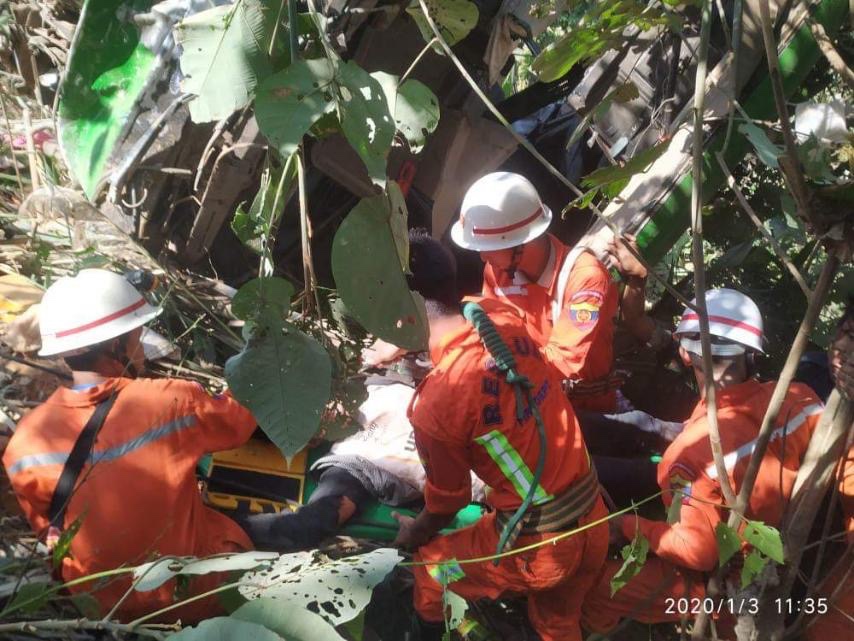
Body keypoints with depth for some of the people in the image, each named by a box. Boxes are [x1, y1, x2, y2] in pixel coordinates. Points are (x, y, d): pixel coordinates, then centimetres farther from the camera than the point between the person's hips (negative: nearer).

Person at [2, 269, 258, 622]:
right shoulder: (172, 402, -22)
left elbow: (47, 528, 1)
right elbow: (241, 417, 0)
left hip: (95, 606, 3)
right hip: (189, 598, -3)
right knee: (231, 531, 27)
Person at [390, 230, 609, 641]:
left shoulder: (434, 403, -25)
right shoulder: (502, 315, -9)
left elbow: (447, 501, -6)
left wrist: (414, 533, 15)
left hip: (538, 546, -6)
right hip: (594, 520, 6)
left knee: (429, 563, 19)